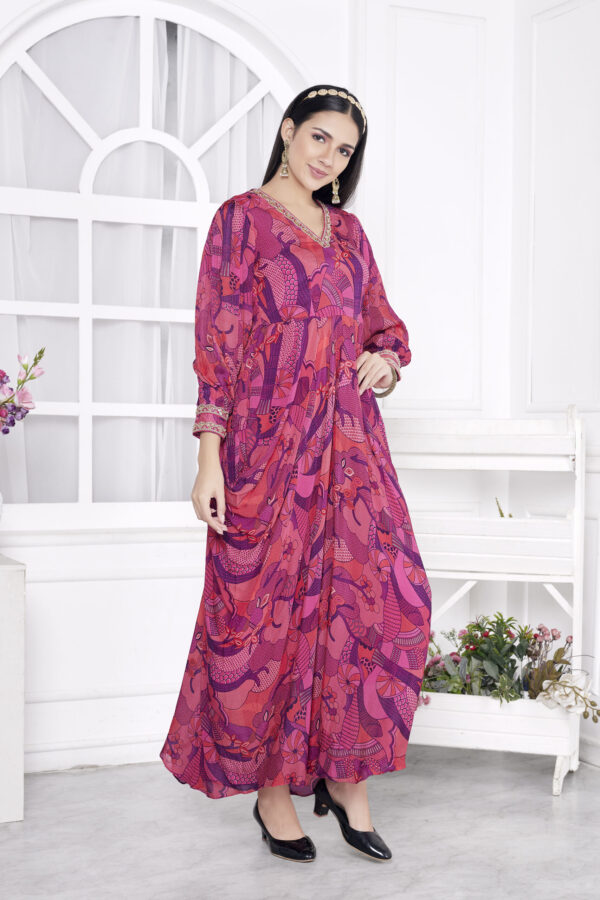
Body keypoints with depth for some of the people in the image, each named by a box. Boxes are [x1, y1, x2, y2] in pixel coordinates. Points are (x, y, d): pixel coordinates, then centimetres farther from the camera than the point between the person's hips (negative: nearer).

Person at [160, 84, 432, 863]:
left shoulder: (348, 229, 17)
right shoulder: (242, 219, 1)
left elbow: (383, 320, 24)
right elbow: (218, 343, -6)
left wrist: (388, 357, -1)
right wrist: (210, 458, -13)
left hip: (351, 441, 5)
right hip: (271, 439, -5)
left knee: (378, 595, -2)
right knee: (271, 605, 0)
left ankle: (345, 775, 13)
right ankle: (272, 788, 16)